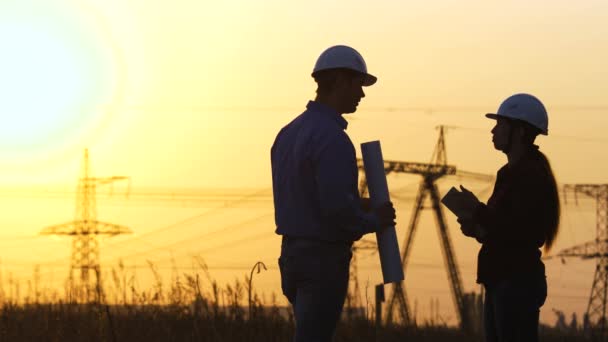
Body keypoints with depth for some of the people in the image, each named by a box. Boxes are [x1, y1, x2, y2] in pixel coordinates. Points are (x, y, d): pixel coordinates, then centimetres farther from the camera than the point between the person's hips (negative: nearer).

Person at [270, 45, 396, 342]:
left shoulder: (288, 134, 12)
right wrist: (374, 220, -8)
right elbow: (337, 208, -26)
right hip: (324, 259, -9)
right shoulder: (331, 138, -18)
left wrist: (355, 204, 15)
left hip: (293, 253, 9)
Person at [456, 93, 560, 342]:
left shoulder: (531, 174, -13)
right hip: (502, 282, 10)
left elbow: (520, 232, -23)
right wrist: (480, 229, 8)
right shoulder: (514, 172, 18)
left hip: (518, 284, -10)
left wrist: (477, 210, -14)